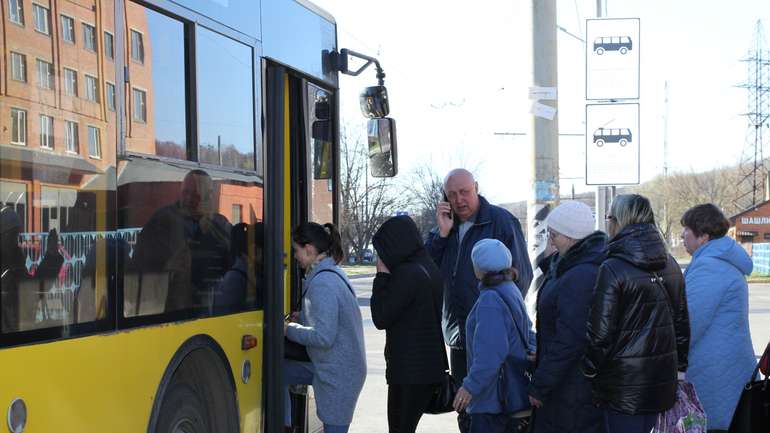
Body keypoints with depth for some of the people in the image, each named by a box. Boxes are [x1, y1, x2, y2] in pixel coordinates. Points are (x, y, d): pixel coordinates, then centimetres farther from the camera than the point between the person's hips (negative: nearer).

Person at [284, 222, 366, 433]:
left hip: (338, 375, -10)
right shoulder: (333, 273, 8)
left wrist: (289, 330, -12)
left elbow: (323, 337, -26)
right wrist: (299, 319, 8)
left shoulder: (322, 283, -22)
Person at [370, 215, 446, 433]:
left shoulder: (406, 274, -17)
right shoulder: (430, 269, 11)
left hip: (408, 369, -9)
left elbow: (381, 318, -11)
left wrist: (382, 276, -6)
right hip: (431, 366, 9)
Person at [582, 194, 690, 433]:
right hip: (663, 384, 7)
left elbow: (600, 332, -15)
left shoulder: (612, 269, -15)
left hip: (624, 387, -7)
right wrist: (680, 366, 22)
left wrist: (590, 372, -2)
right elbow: (682, 323, 14)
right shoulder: (671, 265, 8)